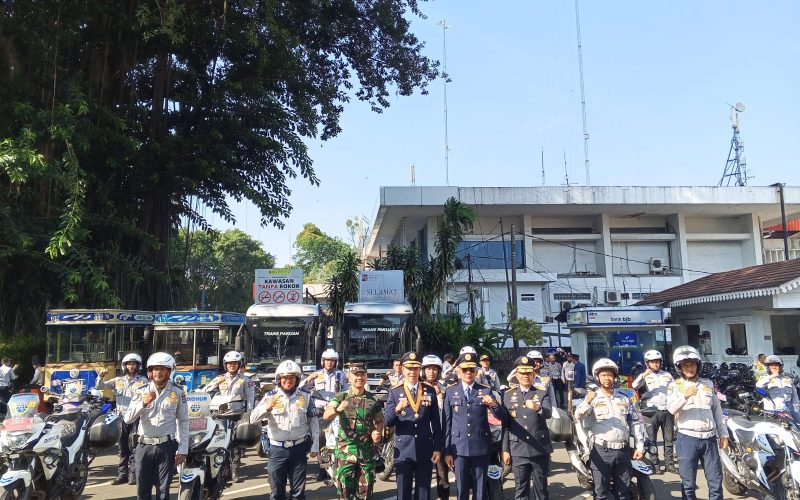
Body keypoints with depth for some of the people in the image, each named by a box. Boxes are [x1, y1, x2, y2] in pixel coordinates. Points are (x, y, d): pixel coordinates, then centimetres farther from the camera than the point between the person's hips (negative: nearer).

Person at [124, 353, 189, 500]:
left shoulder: (177, 392, -1)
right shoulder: (141, 392, 4)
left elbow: (183, 422, 1)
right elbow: (127, 419, -4)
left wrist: (182, 450, -4)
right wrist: (143, 403, -21)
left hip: (167, 446, -2)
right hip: (144, 446, 2)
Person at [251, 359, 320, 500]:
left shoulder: (305, 396, 1)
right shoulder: (270, 396, -4)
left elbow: (313, 422, 7)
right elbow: (253, 418, -12)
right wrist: (267, 407, -30)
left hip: (299, 448, 1)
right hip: (277, 449, -1)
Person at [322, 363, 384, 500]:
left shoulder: (373, 399, 2)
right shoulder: (341, 397, -5)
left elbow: (379, 421, 11)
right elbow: (326, 416, -19)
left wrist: (378, 433, -10)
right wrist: (337, 409, -40)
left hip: (367, 451, 2)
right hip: (345, 450, -2)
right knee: (345, 489, 3)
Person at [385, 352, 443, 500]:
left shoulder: (430, 391, 3)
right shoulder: (394, 392, -2)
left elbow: (436, 423, 4)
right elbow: (387, 421, -8)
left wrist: (438, 448, 1)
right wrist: (397, 409, -27)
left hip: (425, 449, 1)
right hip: (403, 449, -1)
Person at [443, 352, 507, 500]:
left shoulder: (486, 391, 0)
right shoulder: (450, 391, 1)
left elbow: (502, 417, -4)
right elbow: (447, 422, 2)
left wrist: (494, 404, -25)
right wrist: (447, 451, 0)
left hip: (481, 446, 0)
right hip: (459, 447, 0)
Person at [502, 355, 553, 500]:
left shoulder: (543, 393, 1)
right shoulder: (508, 395, 5)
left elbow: (549, 413, -17)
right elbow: (505, 424, 5)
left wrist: (538, 408, -38)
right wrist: (505, 449, 1)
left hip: (540, 449, -1)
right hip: (518, 451, 1)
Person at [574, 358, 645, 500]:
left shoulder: (624, 398, 11)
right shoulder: (592, 398, -2)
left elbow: (636, 422, 14)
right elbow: (578, 416, -19)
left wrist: (640, 446, 7)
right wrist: (587, 402, -38)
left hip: (623, 450, 4)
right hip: (601, 451, -4)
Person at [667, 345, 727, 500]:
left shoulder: (708, 384, 12)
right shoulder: (675, 386, -2)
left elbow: (717, 411, 17)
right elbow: (671, 409, -19)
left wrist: (723, 434, 14)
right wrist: (685, 396, -34)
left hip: (709, 438, 4)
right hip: (687, 439, -3)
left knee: (716, 481, 9)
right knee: (688, 483, 4)